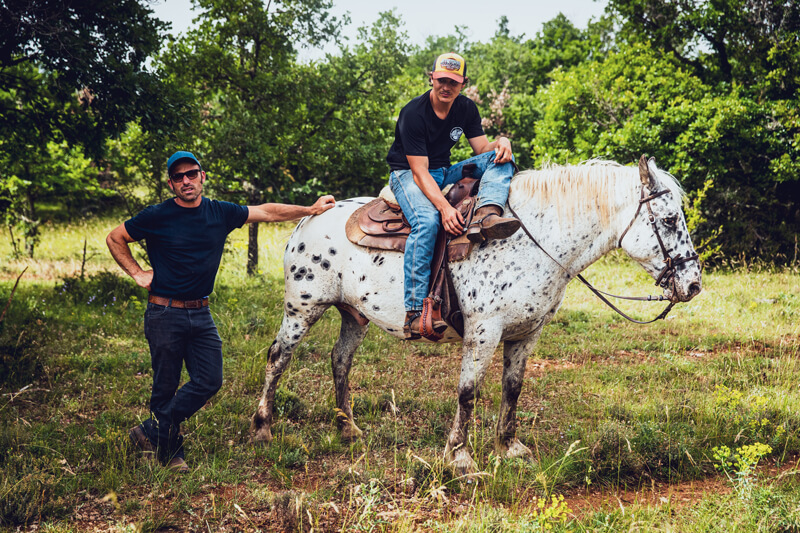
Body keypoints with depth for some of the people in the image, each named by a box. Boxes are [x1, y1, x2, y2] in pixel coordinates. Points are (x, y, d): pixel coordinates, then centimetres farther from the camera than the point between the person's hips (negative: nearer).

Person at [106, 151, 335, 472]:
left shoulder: (221, 213, 3)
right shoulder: (158, 217, -7)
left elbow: (267, 212, 14)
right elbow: (115, 239, 6)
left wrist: (310, 210, 17)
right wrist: (137, 274, 0)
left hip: (201, 314, 4)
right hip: (165, 314, -4)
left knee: (209, 381, -4)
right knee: (165, 387, 0)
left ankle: (152, 433, 6)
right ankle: (170, 451, 16)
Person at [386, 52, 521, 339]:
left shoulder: (466, 108, 1)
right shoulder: (413, 113, -19)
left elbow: (483, 148, 5)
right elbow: (420, 171, -24)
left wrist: (501, 142, -21)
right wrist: (445, 207, -38)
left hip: (445, 172, 7)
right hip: (408, 174, -6)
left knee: (501, 159, -12)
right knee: (427, 221, -37)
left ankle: (484, 217, -40)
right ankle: (414, 311, -40)